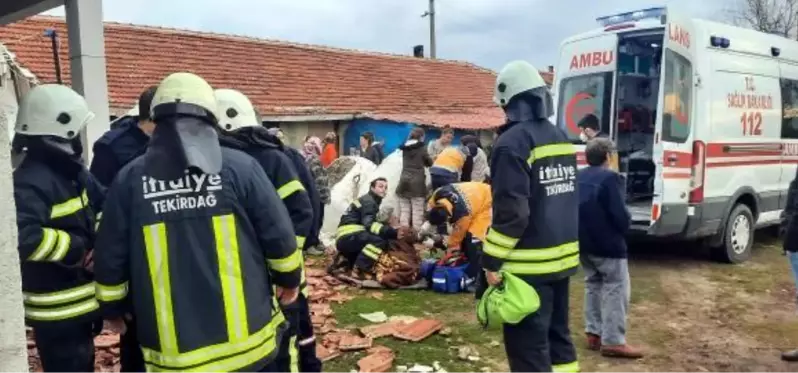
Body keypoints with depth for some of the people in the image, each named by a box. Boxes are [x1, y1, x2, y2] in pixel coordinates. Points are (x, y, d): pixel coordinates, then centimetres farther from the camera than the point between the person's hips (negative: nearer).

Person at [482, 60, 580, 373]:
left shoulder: (513, 142, -15)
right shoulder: (561, 138, 11)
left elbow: (511, 211, -21)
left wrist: (492, 260, -14)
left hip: (530, 264, -8)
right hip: (562, 258, 9)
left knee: (527, 347, 0)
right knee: (557, 334, 20)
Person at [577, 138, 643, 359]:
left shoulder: (577, 178, 8)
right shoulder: (609, 177, -16)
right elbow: (620, 214, -19)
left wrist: (583, 231, 17)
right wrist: (625, 226, 1)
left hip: (583, 243, 8)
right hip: (607, 244, -8)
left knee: (593, 285, 18)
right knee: (616, 289, -2)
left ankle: (594, 333, 21)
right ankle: (613, 341, -3)